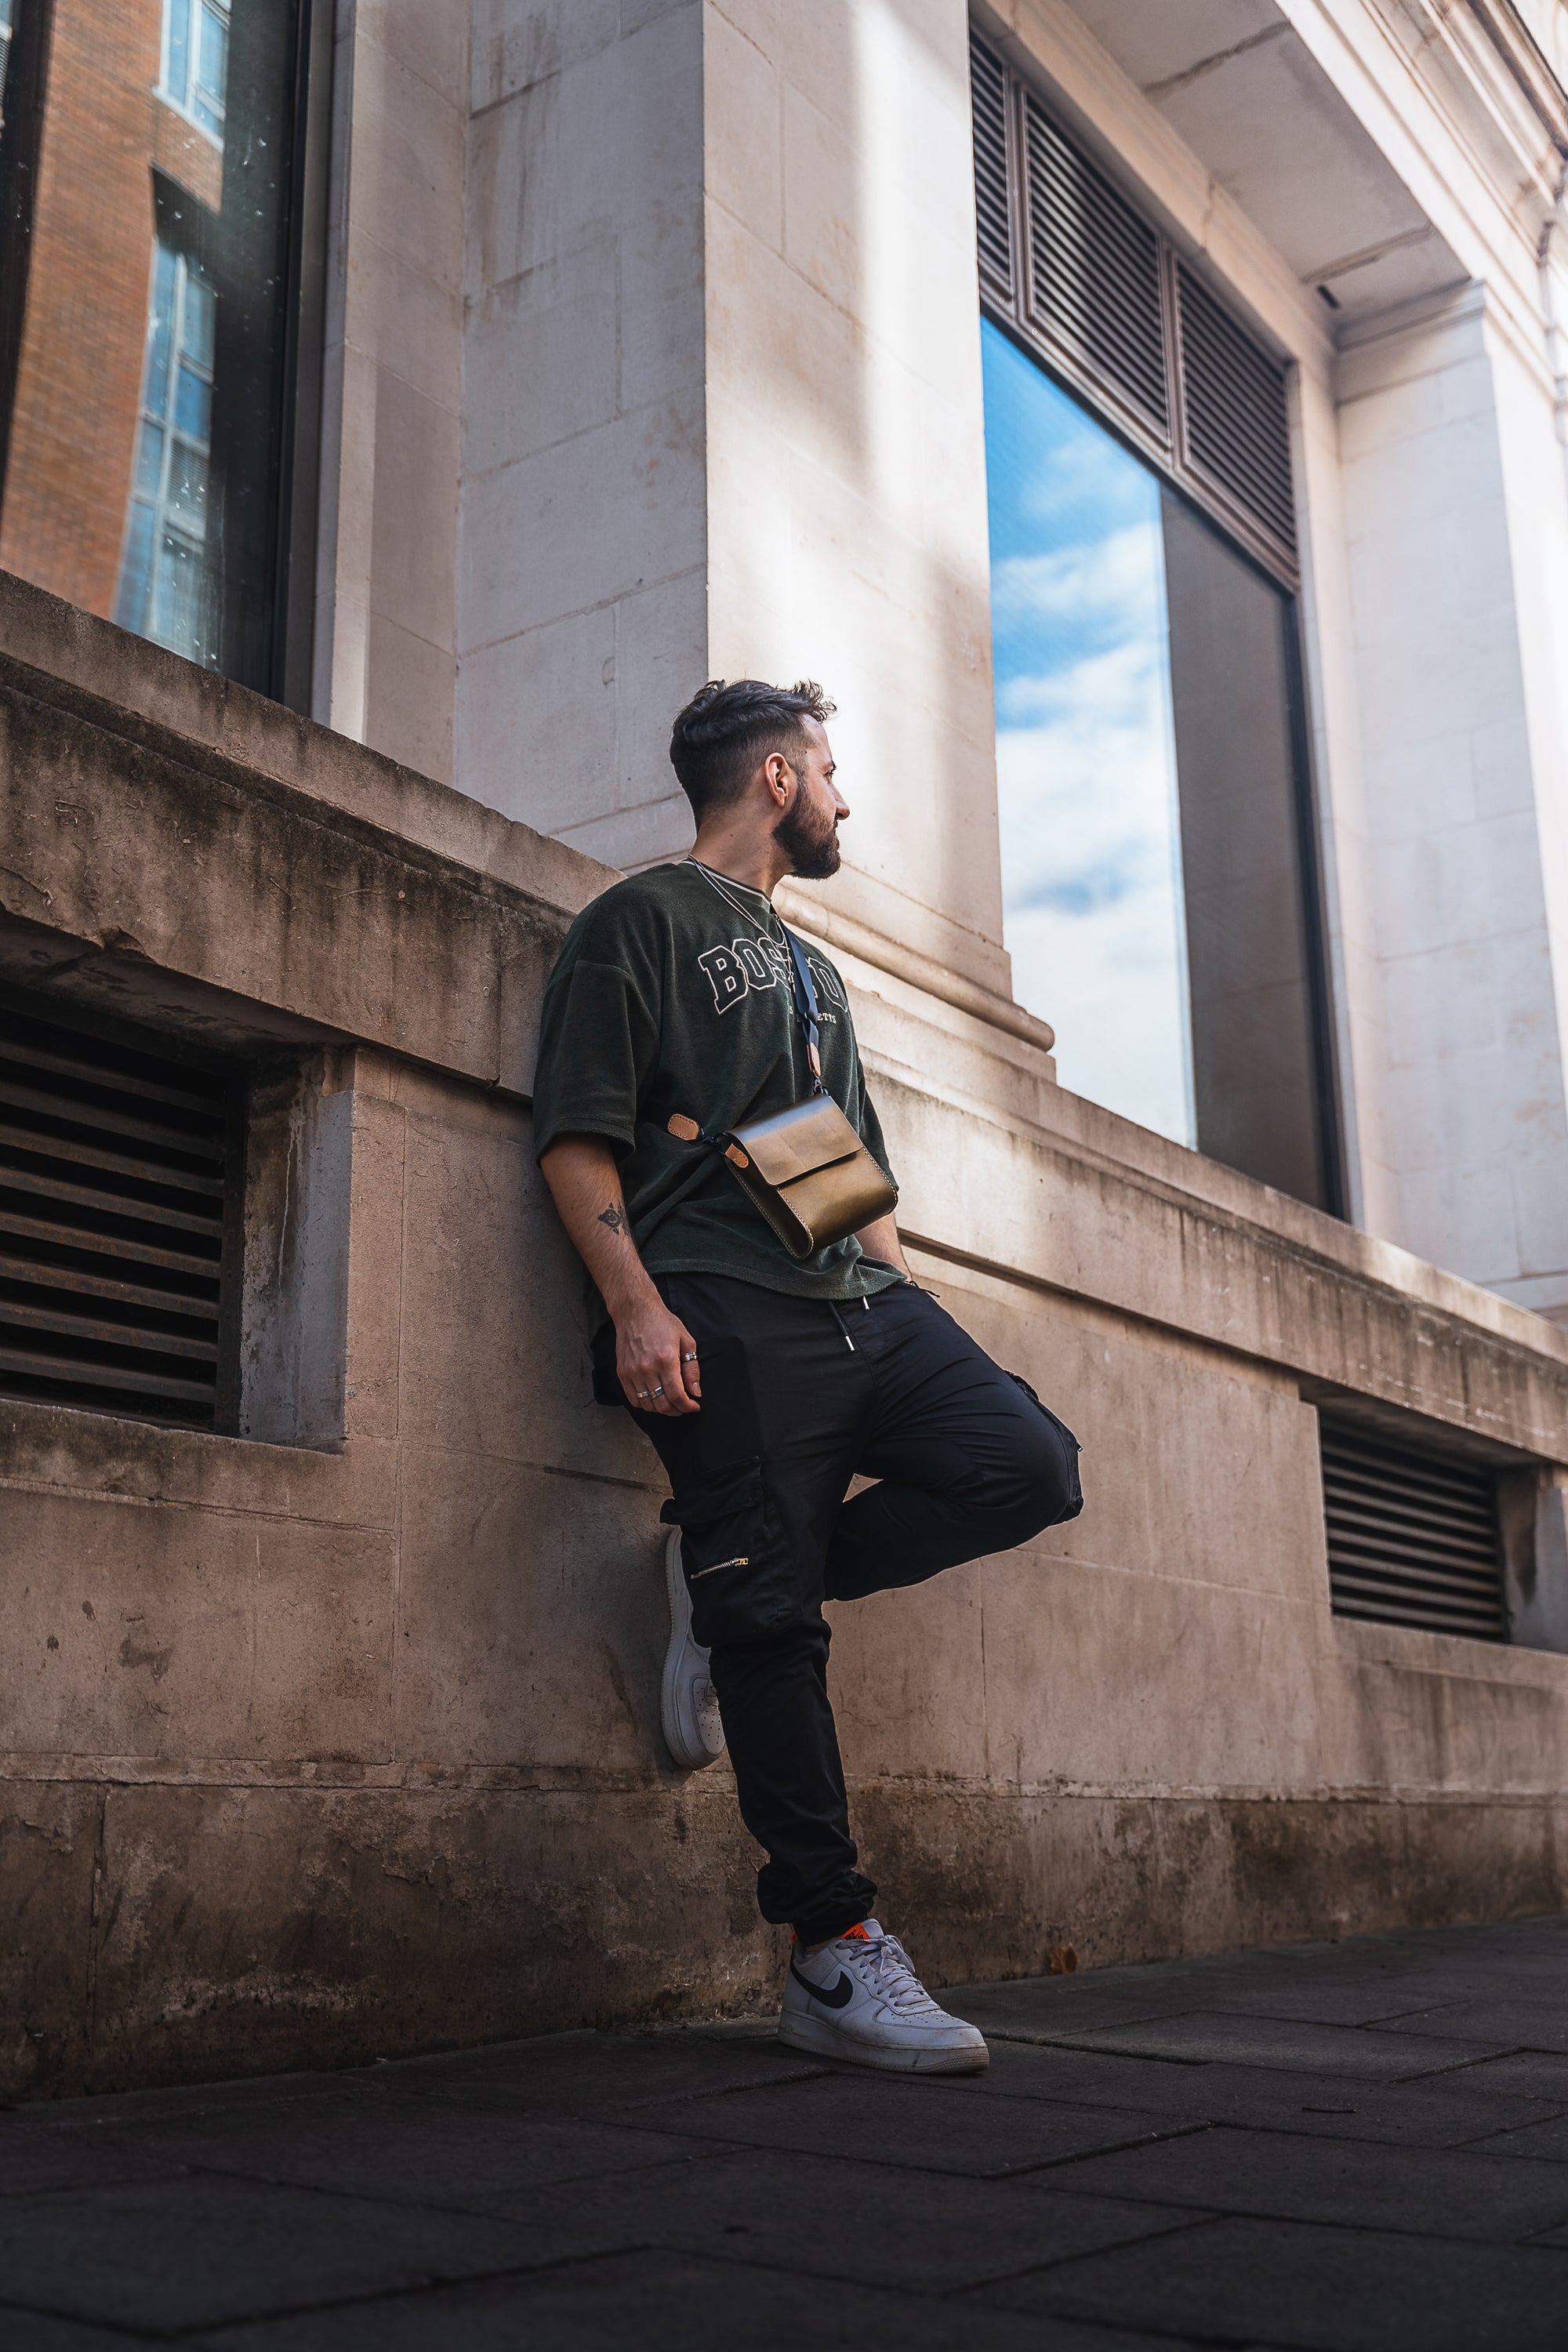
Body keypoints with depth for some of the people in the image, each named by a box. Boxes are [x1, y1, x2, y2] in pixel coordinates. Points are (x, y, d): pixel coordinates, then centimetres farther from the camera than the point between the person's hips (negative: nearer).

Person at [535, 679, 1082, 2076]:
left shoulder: (811, 970, 31)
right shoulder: (644, 922, 7)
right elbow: (578, 1138, -4)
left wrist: (906, 1300, 18)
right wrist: (635, 1302, -17)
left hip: (861, 1305, 7)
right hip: (727, 1319, -7)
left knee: (1029, 1465, -14)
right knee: (773, 1625, -10)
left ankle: (743, 1586, 1)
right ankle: (834, 1957, -3)